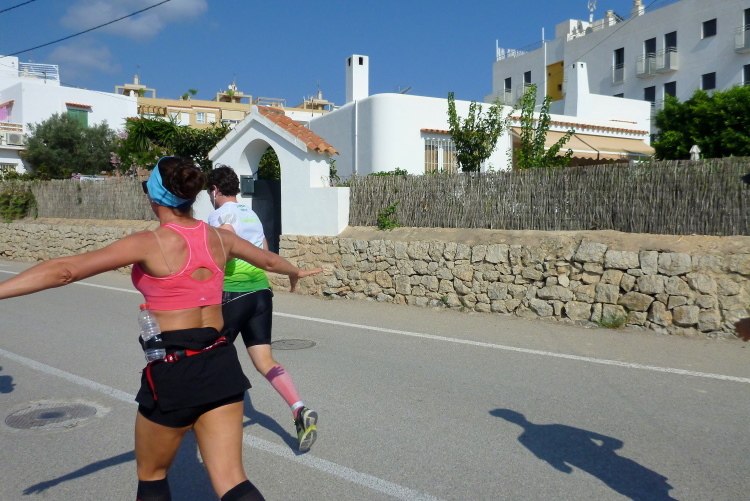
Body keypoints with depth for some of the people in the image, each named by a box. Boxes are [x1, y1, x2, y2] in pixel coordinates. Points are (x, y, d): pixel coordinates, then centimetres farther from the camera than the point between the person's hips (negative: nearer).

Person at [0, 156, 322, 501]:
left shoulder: (150, 243, -10)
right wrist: (295, 271, 46)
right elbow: (268, 260, 26)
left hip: (174, 370, -5)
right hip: (222, 365, 5)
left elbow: (65, 270, -16)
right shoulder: (220, 238, 7)